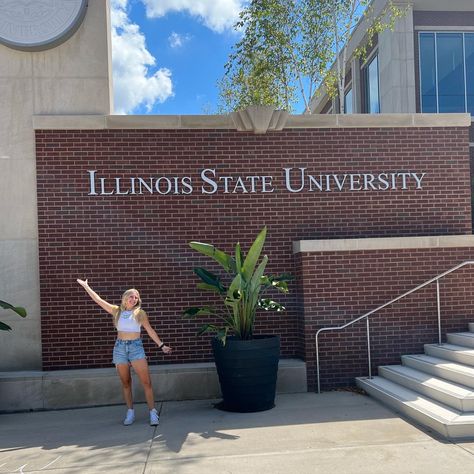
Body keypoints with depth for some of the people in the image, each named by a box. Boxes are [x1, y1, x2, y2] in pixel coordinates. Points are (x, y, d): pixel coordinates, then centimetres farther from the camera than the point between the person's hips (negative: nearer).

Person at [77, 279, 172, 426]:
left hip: (136, 347, -2)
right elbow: (98, 300, 8)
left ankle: (153, 412, -5)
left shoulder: (140, 313, 3)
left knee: (146, 381, -9)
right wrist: (86, 286, 9)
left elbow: (150, 331, 6)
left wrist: (161, 345, 2)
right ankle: (130, 412, 16)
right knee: (125, 382, 7)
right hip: (120, 347, 2)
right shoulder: (117, 311, 7)